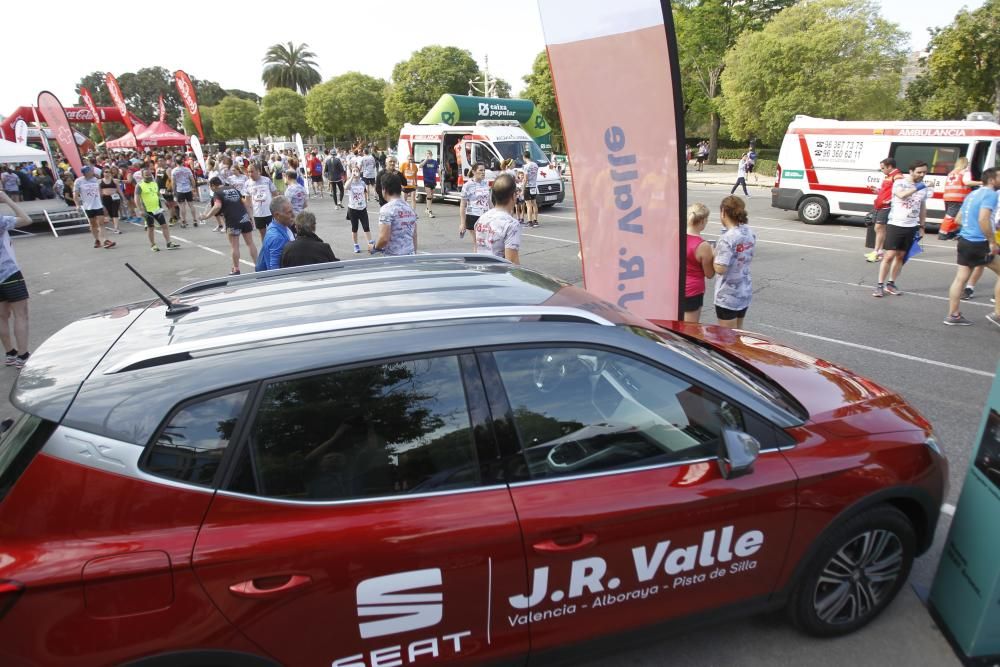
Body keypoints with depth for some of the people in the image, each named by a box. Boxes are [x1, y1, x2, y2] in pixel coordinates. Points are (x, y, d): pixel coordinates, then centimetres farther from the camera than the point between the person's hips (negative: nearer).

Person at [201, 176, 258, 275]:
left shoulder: (217, 193, -1)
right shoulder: (234, 189, 17)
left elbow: (217, 206, -18)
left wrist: (207, 216, -11)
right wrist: (250, 217, 19)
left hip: (232, 221, -5)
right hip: (245, 218, 5)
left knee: (234, 246, 4)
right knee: (250, 243, 12)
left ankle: (236, 270, 9)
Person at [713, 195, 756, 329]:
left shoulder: (727, 239, -23)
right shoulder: (750, 233, 2)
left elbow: (720, 269, -27)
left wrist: (713, 256, -8)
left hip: (728, 296, -8)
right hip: (745, 291, 8)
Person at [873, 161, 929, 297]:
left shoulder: (924, 188, 10)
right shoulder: (900, 183, -6)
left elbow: (923, 209, 17)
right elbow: (901, 195, -27)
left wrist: (922, 227, 15)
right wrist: (916, 188, -33)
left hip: (911, 227, 5)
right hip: (895, 225, -5)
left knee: (901, 256, 8)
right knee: (889, 256, -8)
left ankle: (891, 284, 16)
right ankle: (880, 285, 0)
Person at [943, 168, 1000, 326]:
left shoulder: (973, 194, 16)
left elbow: (958, 218, 23)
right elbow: (983, 219, -23)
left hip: (964, 240, 8)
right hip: (979, 243, -8)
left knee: (960, 278, 7)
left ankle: (953, 315, 9)